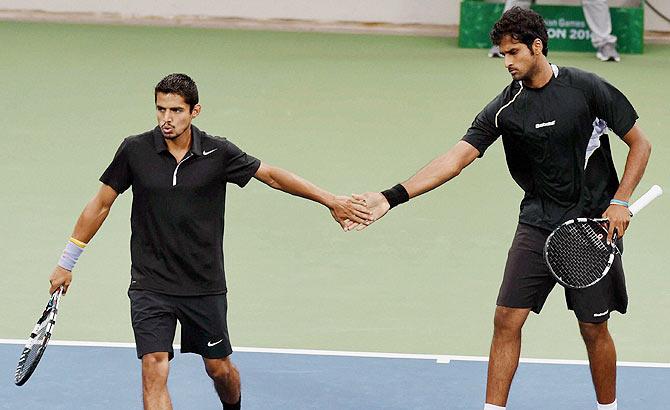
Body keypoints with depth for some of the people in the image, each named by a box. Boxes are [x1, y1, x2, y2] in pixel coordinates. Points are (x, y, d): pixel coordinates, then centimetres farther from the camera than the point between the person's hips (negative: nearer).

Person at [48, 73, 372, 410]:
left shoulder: (218, 153, -7)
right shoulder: (135, 150, -8)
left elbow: (272, 176, 4)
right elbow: (101, 204, 2)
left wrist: (331, 201, 2)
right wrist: (66, 262, 6)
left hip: (205, 285, 1)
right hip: (151, 284, -1)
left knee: (219, 368, 13)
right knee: (154, 369, -16)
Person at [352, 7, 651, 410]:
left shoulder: (587, 88, -9)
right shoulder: (506, 108, -4)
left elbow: (640, 144, 0)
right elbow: (458, 157, -10)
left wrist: (620, 201, -10)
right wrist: (393, 196, -21)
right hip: (538, 225, 3)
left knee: (594, 329, 3)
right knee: (507, 319, -6)